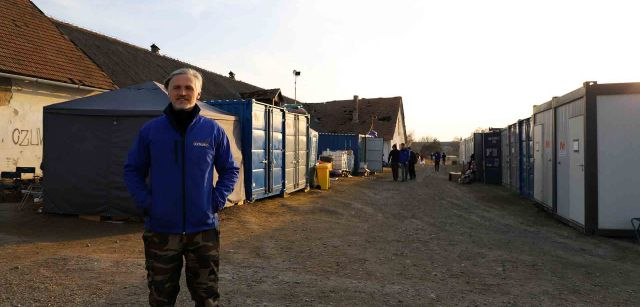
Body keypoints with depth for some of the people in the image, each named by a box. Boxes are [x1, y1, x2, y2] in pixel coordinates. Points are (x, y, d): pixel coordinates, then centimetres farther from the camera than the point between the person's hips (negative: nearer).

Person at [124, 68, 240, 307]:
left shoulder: (213, 131, 0)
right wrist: (145, 202, -5)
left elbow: (230, 170, 8)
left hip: (204, 228, 0)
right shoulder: (150, 130, -1)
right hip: (160, 229, 0)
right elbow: (132, 170, 7)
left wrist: (218, 200, -4)